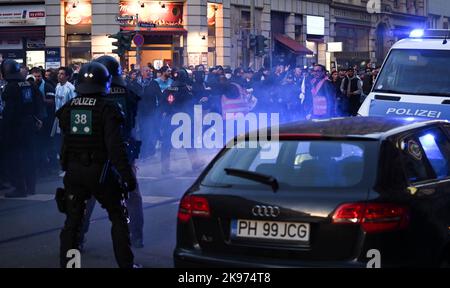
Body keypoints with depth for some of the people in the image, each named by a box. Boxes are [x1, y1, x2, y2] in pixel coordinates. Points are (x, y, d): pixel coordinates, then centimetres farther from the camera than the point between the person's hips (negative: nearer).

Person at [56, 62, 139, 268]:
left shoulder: (67, 109, 2)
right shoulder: (107, 108, -12)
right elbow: (115, 146, -17)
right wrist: (127, 174, -15)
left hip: (73, 171, 4)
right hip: (100, 171, -4)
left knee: (72, 220, 11)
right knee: (119, 218, 10)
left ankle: (66, 263, 10)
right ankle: (125, 263, 12)